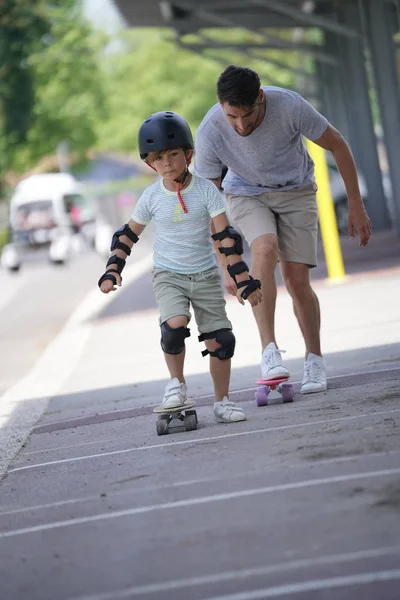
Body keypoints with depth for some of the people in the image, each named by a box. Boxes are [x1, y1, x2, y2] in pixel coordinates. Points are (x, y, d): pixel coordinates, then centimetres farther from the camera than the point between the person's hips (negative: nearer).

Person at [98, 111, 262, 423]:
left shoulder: (206, 190, -10)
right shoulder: (151, 197, -6)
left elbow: (226, 237, -11)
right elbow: (128, 234, 7)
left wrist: (243, 280, -14)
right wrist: (113, 270, -3)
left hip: (205, 274, 1)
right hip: (168, 275, 0)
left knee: (221, 339, -3)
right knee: (175, 325, -27)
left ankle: (222, 402, 15)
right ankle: (177, 383, -4)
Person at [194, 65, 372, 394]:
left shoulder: (290, 105, -31)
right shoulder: (210, 132, -27)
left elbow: (338, 145, -14)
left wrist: (356, 206, -9)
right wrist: (227, 265, -16)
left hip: (296, 190, 0)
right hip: (246, 193, 0)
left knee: (296, 278, -10)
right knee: (265, 250, -30)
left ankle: (315, 360, 11)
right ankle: (269, 351, -27)